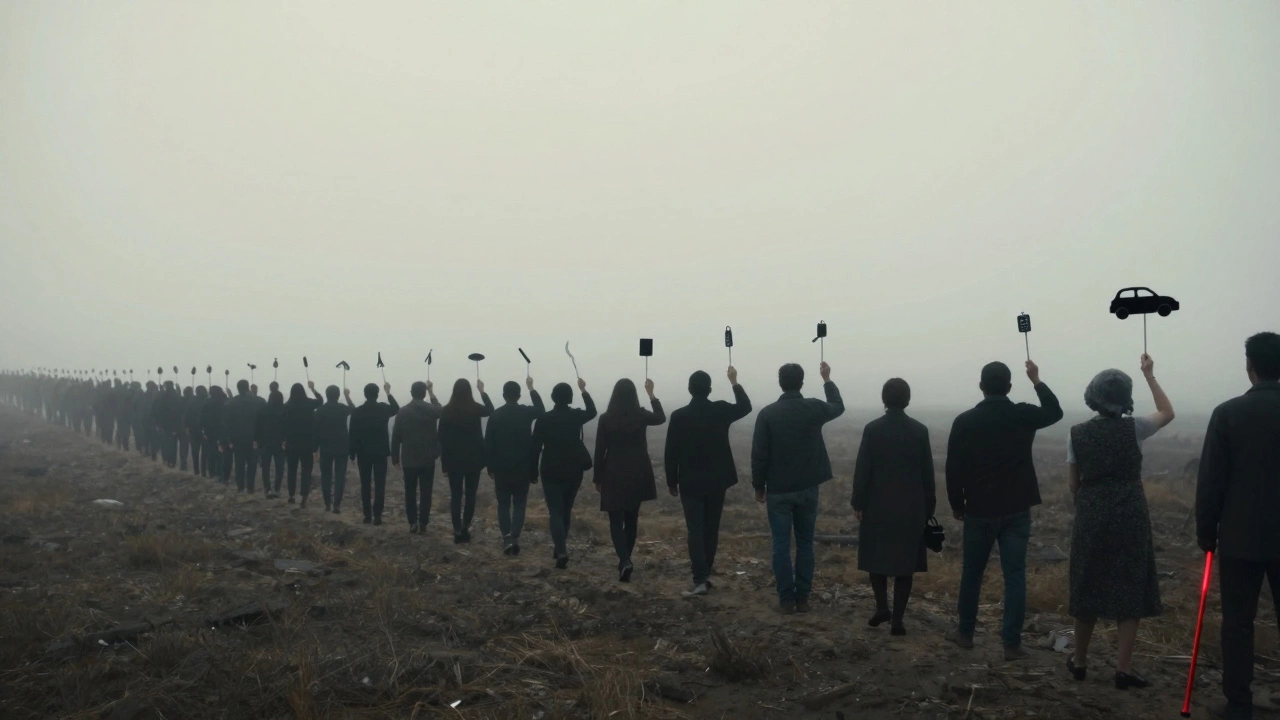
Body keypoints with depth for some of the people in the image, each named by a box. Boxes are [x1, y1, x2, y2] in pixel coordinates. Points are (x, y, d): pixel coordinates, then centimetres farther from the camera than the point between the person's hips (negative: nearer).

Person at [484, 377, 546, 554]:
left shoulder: (495, 415, -6)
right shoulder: (527, 412, -5)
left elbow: (488, 444, -3)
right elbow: (541, 410, 20)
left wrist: (491, 467, 6)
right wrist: (531, 388, 26)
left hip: (501, 468, 0)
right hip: (523, 468, 0)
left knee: (503, 504, 10)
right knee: (519, 504, 7)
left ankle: (507, 537, -2)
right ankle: (515, 538, -5)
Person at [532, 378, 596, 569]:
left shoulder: (544, 419, -8)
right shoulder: (576, 416, -3)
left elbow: (536, 447, -6)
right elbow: (592, 412, 21)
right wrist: (584, 390, 30)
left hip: (551, 472, -2)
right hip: (573, 471, 3)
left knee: (555, 512, -3)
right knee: (566, 510, 18)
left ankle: (561, 551, -19)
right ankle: (560, 547, 28)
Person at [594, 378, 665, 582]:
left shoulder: (606, 419, -10)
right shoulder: (641, 416, -5)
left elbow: (600, 451, -5)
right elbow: (661, 418, 17)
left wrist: (598, 479, 5)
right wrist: (651, 393, 21)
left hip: (614, 475, -2)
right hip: (637, 474, 2)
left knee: (616, 521, 3)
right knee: (631, 519, 16)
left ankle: (625, 561, -17)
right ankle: (625, 560, 24)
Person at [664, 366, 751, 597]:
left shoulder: (679, 416, -10)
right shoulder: (721, 410, -6)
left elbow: (670, 453, -7)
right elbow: (745, 406, 16)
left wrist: (672, 482, 4)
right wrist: (734, 382, 23)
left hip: (690, 482, -2)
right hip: (716, 481, 2)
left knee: (695, 530, -2)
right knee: (711, 528, 15)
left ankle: (701, 579, -11)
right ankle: (704, 571, 24)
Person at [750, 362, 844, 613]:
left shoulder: (767, 414, -10)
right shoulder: (815, 408, -5)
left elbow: (759, 454, -8)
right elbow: (838, 407, 20)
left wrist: (759, 486, 4)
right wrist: (827, 379, 32)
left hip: (778, 490, -2)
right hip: (807, 488, 2)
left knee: (781, 545, 4)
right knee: (805, 544, 11)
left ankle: (786, 599, 6)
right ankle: (802, 598, 13)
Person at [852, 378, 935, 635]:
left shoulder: (872, 429, -7)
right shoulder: (920, 430, -3)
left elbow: (862, 469, -7)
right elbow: (927, 472, 1)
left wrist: (858, 502, 2)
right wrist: (928, 507, 10)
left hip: (877, 505, -1)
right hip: (911, 507, 1)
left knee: (876, 557, 16)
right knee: (904, 562, 6)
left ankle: (882, 607, 10)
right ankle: (897, 619, 5)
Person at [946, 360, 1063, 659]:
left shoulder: (965, 421, -9)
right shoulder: (1024, 415, -5)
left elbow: (954, 469, -7)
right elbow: (1055, 412, 19)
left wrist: (957, 505, 5)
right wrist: (1037, 381, 23)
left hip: (980, 510, -1)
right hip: (1017, 510, 1)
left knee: (972, 572, 13)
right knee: (1015, 574, 3)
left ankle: (965, 632, 24)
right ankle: (1012, 643, 3)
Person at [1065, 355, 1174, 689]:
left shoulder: (1077, 433, -2)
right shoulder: (1132, 428, -7)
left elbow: (1072, 483, 2)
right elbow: (1168, 413, 13)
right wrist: (1150, 376, 16)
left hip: (1091, 517, 2)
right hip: (1130, 517, -2)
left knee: (1088, 589, 12)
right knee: (1130, 592, 6)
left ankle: (1080, 661, 23)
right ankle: (1124, 669, 5)